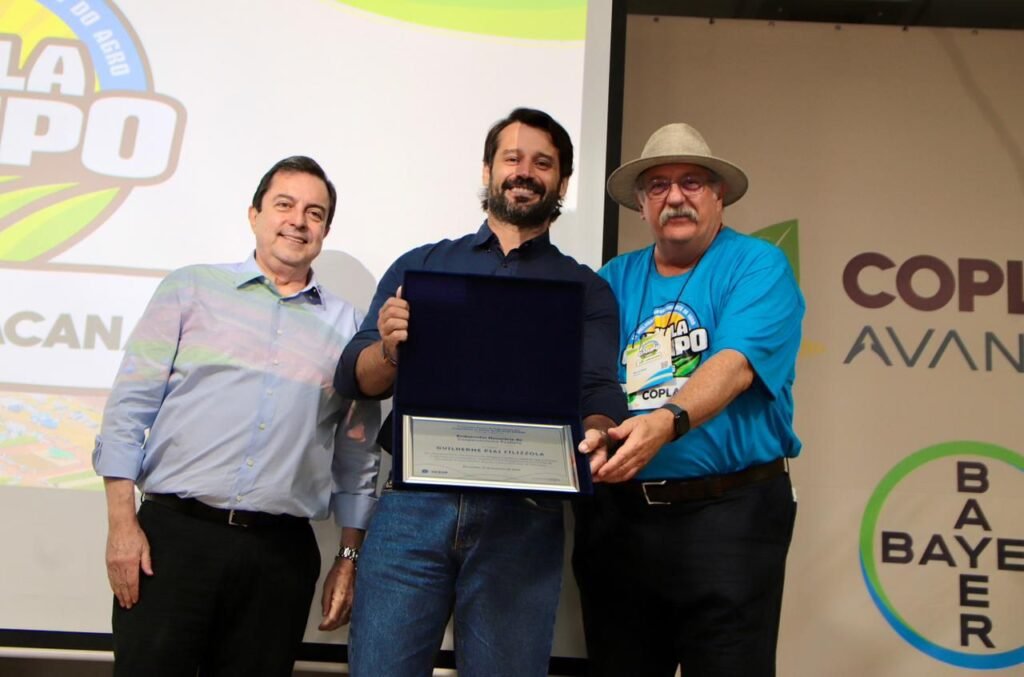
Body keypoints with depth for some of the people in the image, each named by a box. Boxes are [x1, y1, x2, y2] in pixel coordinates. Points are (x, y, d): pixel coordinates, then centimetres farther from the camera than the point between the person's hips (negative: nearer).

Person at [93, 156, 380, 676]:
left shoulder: (346, 326, 10)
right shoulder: (191, 289, 7)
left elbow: (357, 456, 12)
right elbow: (131, 404, 2)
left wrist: (349, 557, 9)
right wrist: (122, 522, -5)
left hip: (281, 552, 1)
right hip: (174, 532, -1)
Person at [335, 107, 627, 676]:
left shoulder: (587, 290, 13)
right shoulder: (420, 265, 15)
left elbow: (600, 394, 1)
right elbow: (353, 379, 8)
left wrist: (595, 433, -23)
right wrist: (389, 349, -15)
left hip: (521, 518, 0)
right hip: (413, 502, 1)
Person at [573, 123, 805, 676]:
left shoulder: (758, 266, -1)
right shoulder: (615, 279, 12)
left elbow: (737, 364, -18)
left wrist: (667, 422, -34)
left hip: (729, 511, -4)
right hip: (617, 514, 4)